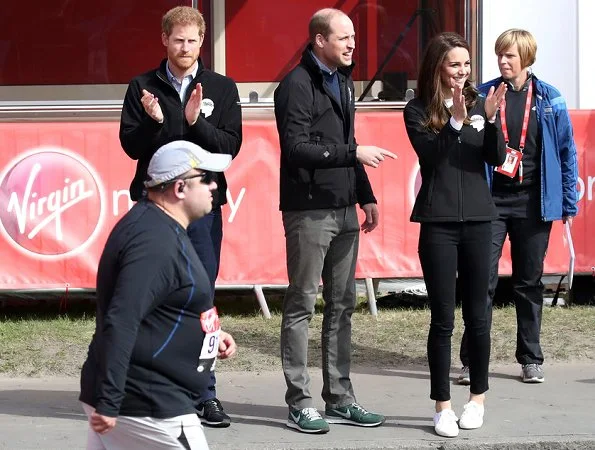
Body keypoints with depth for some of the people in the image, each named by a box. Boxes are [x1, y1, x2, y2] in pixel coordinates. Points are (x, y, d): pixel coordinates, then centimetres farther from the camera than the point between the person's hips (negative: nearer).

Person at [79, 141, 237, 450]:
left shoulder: (155, 226, 13)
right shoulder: (157, 241, -20)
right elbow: (121, 323, -28)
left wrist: (209, 334, 15)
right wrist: (108, 403, -29)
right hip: (148, 409, -10)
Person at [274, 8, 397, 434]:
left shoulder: (343, 81, 15)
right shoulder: (298, 84, -11)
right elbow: (295, 148, -19)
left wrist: (366, 195, 16)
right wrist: (354, 153, -20)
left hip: (344, 210, 8)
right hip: (309, 211, -8)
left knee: (342, 304, 10)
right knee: (301, 305, 0)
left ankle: (340, 398, 17)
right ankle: (300, 403, 6)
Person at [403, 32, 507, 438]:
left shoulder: (479, 103, 4)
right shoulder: (418, 111, -1)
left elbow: (496, 158, -2)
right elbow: (430, 155, -14)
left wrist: (491, 118, -17)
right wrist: (455, 120, -25)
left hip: (478, 220, 2)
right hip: (438, 223, -2)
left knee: (477, 314, 8)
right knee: (442, 318, -1)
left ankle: (478, 397, 22)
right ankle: (443, 406, 6)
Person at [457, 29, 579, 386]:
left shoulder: (550, 100, 2)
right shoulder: (482, 96, 0)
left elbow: (566, 152, 6)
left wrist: (569, 202, 4)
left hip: (534, 203, 1)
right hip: (491, 199, -1)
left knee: (530, 282, 11)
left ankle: (531, 359, 20)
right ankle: (473, 360, 2)